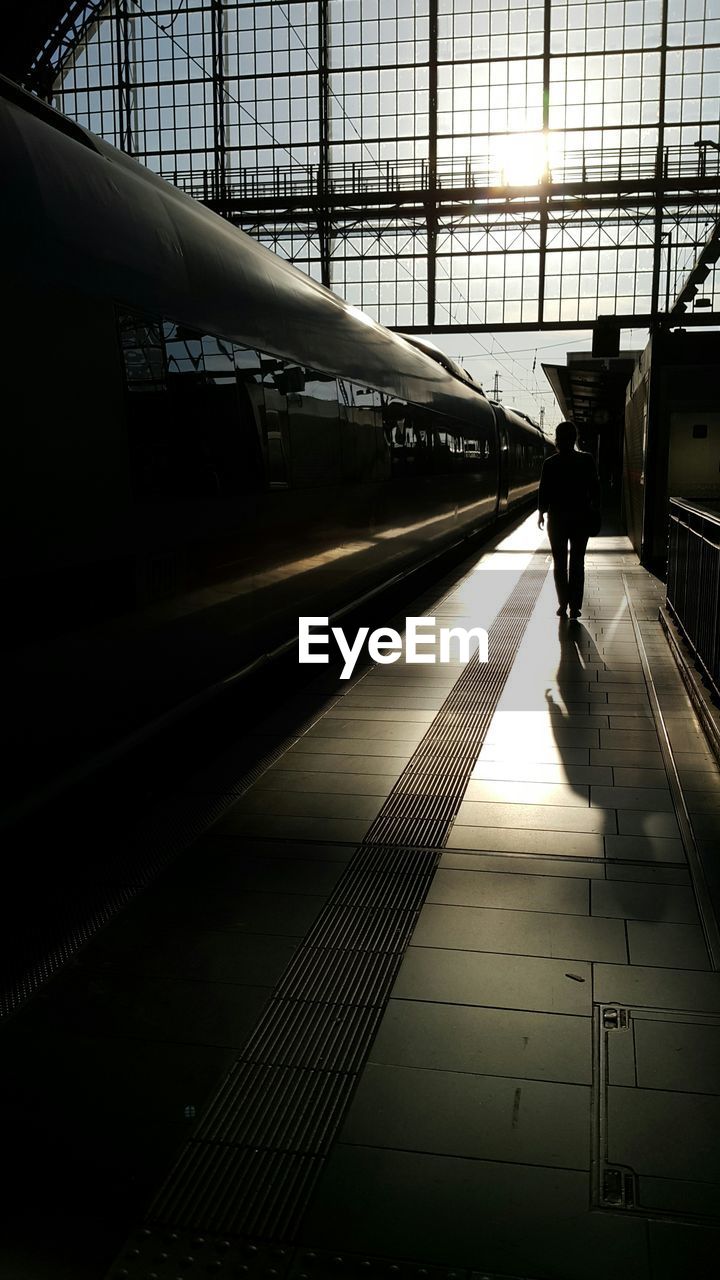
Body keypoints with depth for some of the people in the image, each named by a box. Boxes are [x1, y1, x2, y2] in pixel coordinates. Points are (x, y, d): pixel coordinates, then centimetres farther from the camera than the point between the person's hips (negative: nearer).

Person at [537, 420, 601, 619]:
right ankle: (574, 606, 5)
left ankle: (563, 605, 6)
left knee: (559, 562, 10)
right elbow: (594, 489, -3)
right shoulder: (587, 460, -6)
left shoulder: (550, 463, -8)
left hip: (557, 517, -1)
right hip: (581, 517, 1)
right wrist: (593, 510, 9)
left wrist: (541, 513, 9)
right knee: (577, 562, 7)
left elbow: (544, 491, -4)